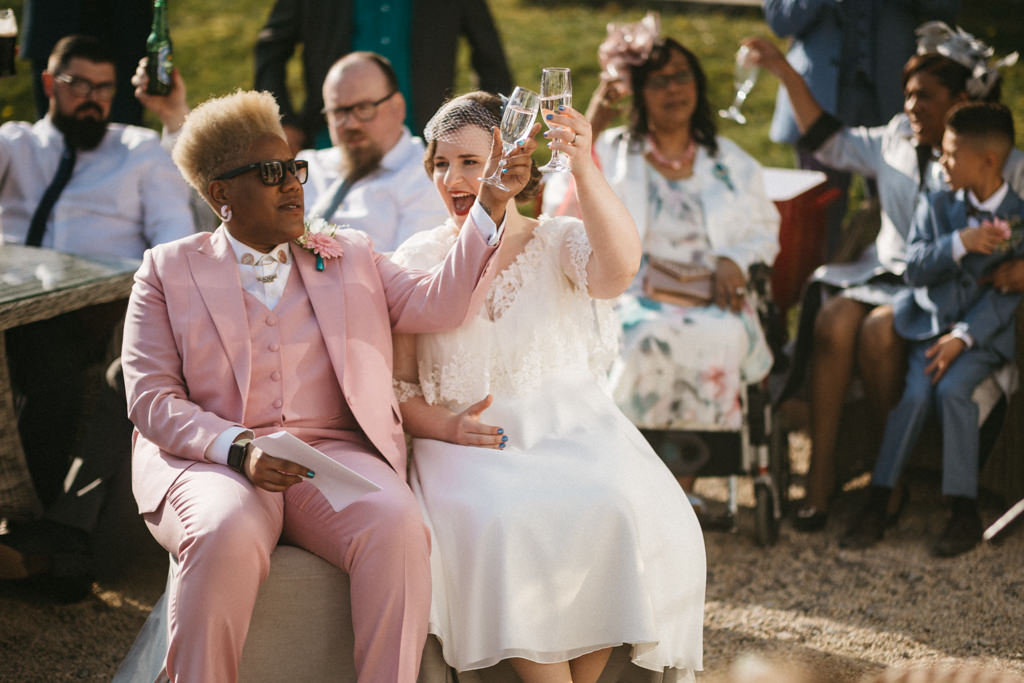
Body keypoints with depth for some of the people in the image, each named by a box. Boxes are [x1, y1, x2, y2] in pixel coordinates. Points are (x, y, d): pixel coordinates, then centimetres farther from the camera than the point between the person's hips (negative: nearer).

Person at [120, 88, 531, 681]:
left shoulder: (348, 255, 22)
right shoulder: (168, 270, 14)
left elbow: (440, 303, 8)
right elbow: (152, 399, 4)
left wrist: (492, 206, -5)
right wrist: (238, 449, -14)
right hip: (209, 460, -2)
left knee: (396, 526, -31)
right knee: (228, 535, -37)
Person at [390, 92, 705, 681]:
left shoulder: (560, 244, 7)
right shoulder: (416, 261, 10)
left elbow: (620, 268, -18)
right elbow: (394, 383, 7)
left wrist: (586, 171, -31)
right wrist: (444, 425, -13)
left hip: (573, 431, 0)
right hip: (470, 444, 0)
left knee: (617, 517, -31)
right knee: (503, 525, -34)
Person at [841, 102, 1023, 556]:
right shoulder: (936, 207, 8)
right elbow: (915, 269, -3)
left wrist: (962, 336, -20)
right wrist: (961, 242, -19)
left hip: (984, 332, -2)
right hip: (930, 323, 2)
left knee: (952, 388, -28)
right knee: (916, 392, -23)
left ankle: (965, 513, -19)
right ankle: (877, 504, -16)